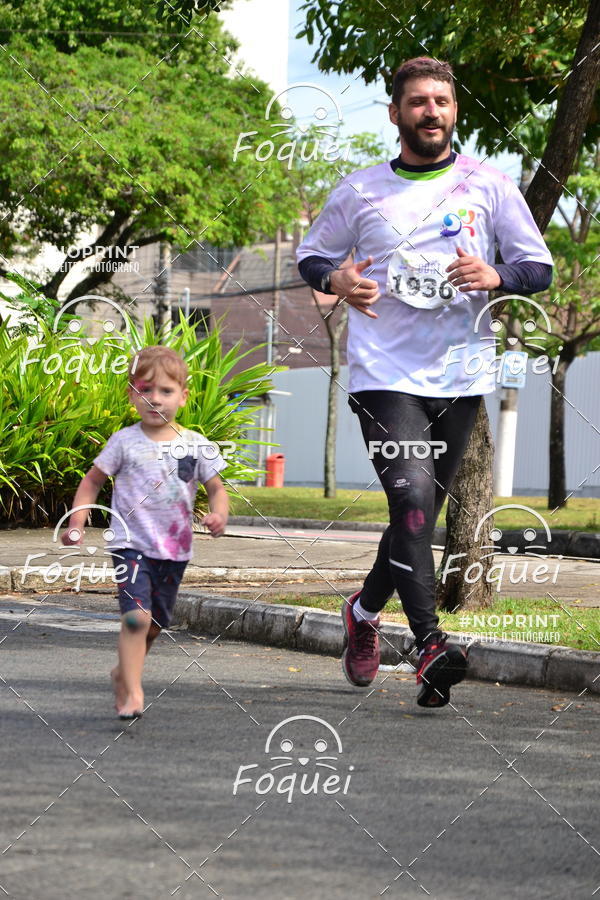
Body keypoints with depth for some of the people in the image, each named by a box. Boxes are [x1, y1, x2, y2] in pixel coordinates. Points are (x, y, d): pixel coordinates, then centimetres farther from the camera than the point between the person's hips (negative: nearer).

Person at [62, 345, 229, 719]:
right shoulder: (125, 442, -3)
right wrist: (77, 522, -6)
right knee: (137, 615, -21)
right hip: (132, 544, -3)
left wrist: (219, 514, -14)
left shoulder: (196, 446, 2)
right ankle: (133, 692, -18)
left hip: (175, 549, 4)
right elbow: (93, 481, 6)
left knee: (156, 623, 15)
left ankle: (124, 673, 39)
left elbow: (217, 489, 8)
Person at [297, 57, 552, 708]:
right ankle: (430, 644, -24)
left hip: (459, 377, 2)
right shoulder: (359, 191, 6)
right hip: (384, 373, -2)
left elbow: (539, 267, 7)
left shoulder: (488, 186, 5)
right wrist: (336, 279, -5)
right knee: (411, 496, -20)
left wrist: (495, 276, -15)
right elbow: (311, 255, 18)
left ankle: (364, 610, 34)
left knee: (419, 515, 9)